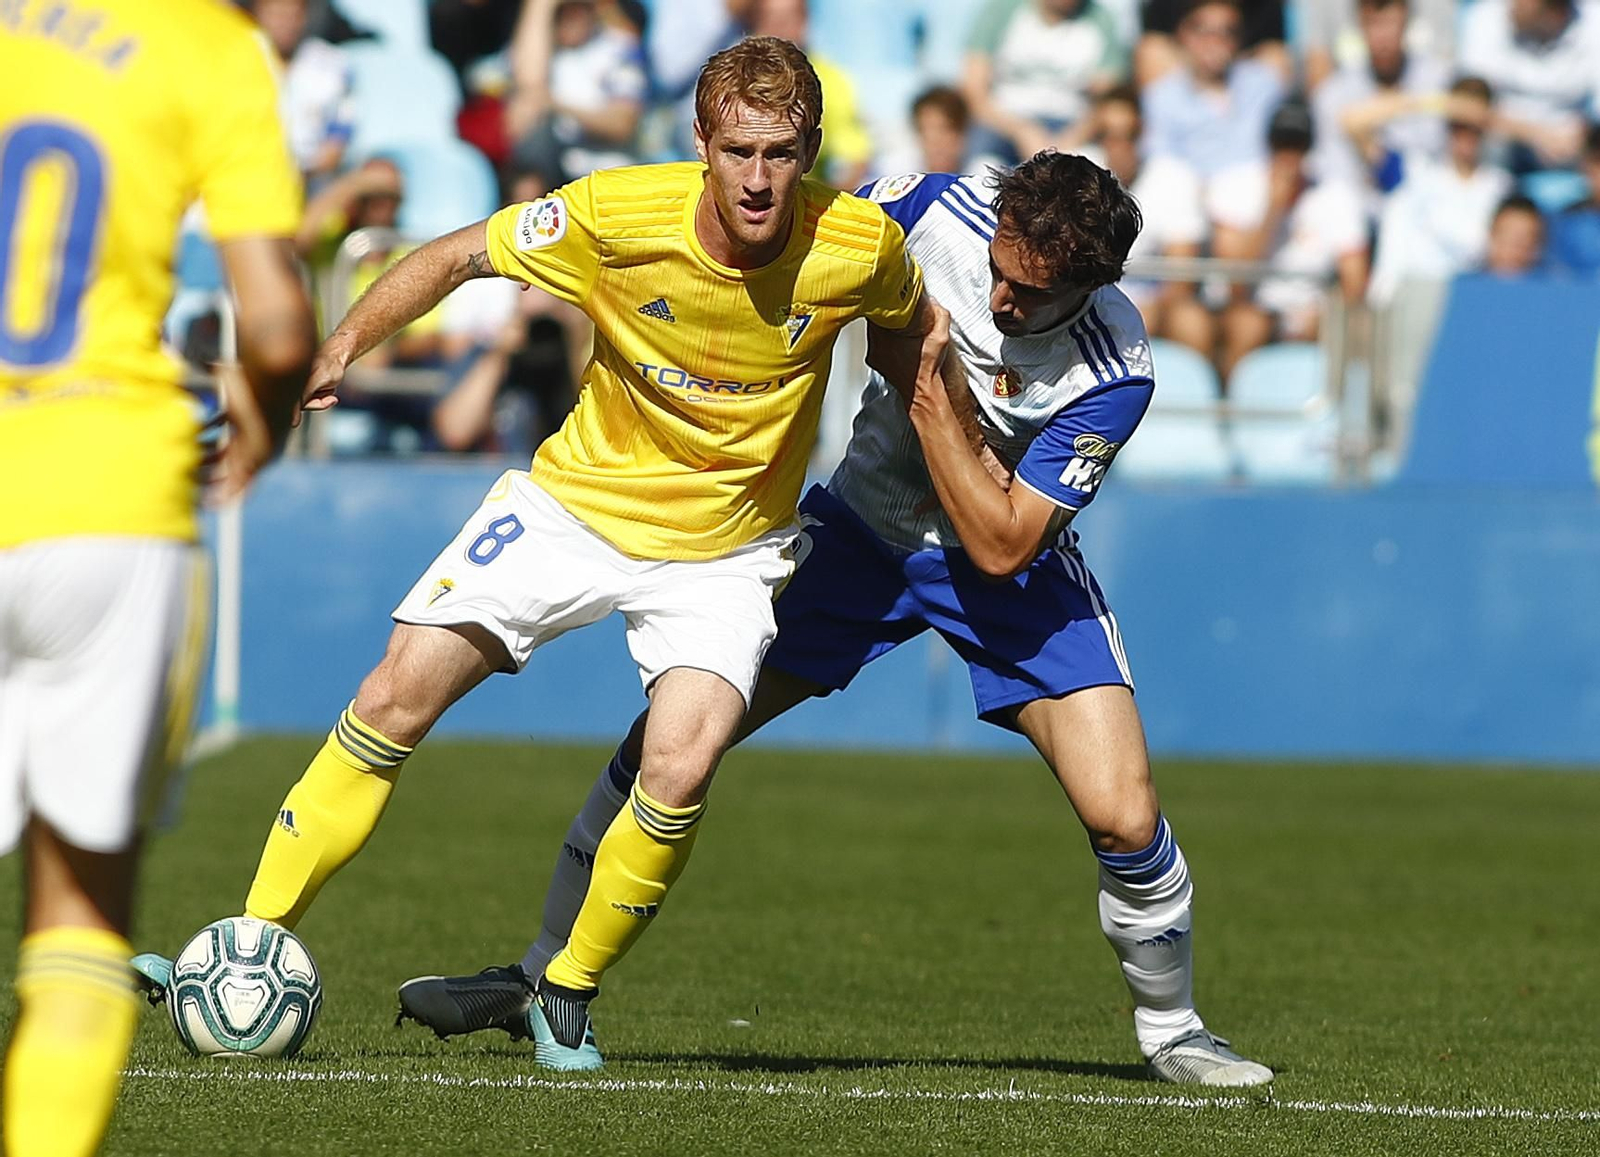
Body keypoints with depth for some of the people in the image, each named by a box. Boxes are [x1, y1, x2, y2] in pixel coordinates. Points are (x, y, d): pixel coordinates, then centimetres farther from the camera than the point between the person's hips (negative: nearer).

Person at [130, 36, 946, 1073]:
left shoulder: (861, 247, -20)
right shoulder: (618, 213, -22)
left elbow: (920, 326, 5)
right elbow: (459, 257, -8)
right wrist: (341, 349, -18)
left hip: (725, 548, -1)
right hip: (577, 497, 1)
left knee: (680, 770, -23)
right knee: (395, 697, -7)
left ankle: (570, 994, 2)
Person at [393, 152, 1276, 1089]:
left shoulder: (1113, 374, -29)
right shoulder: (938, 208, -22)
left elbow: (1001, 546, -27)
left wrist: (929, 394, -32)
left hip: (1007, 572, -2)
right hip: (865, 524, 3)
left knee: (1122, 815, -18)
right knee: (670, 735, -6)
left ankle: (1173, 1031, 10)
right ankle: (541, 982, 10)